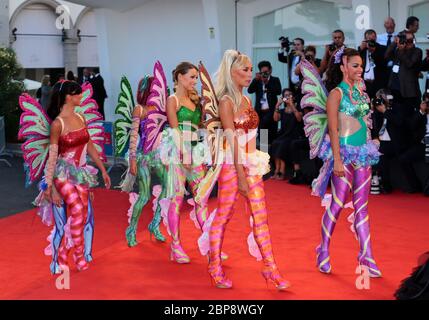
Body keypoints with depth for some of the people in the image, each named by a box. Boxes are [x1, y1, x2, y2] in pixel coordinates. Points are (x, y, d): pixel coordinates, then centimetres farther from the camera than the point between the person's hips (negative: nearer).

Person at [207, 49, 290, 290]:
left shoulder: (246, 100, 12)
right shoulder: (227, 102, -11)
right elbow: (232, 140, -16)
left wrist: (259, 163, 12)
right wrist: (240, 176, -18)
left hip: (251, 164, 7)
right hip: (232, 164, -7)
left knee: (261, 217, 5)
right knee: (223, 217, 5)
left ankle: (271, 268, 10)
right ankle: (215, 267, 18)